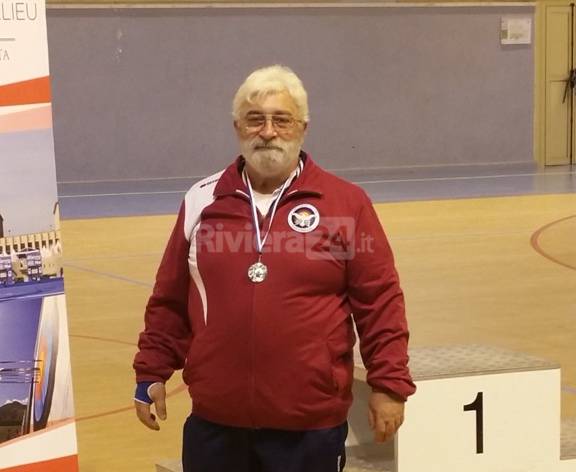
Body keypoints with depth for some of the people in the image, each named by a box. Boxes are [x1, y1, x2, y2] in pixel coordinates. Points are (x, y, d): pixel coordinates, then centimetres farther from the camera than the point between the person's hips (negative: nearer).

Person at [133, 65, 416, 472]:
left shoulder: (346, 203, -2)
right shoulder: (202, 202, 6)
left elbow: (380, 302, -2)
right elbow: (170, 300, 11)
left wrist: (390, 384, -5)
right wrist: (152, 372, 9)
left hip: (310, 426, -2)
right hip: (216, 421, 3)